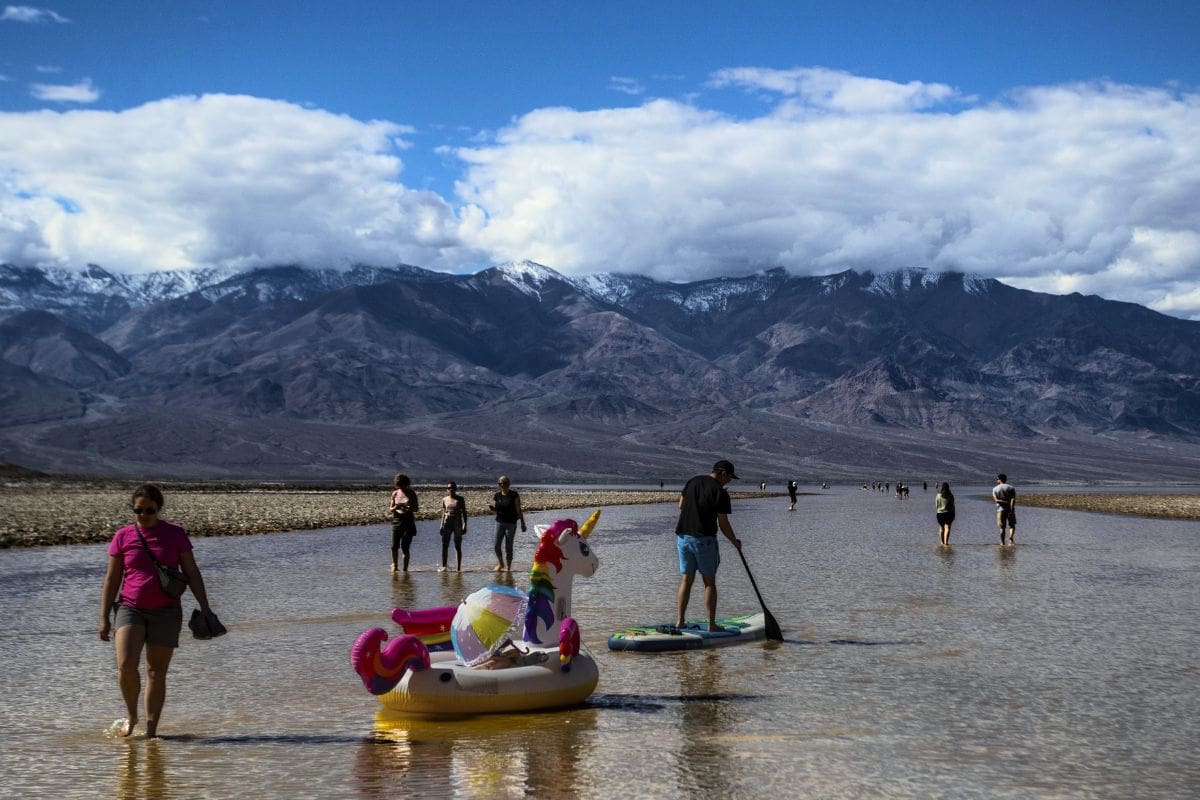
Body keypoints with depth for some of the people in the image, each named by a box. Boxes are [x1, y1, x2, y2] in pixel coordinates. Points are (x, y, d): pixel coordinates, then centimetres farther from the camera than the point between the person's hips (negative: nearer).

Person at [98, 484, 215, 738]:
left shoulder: (175, 534, 1)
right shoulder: (123, 536, 2)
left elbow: (192, 572, 4)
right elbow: (111, 579, 4)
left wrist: (204, 607, -3)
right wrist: (104, 618, -1)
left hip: (166, 612, 0)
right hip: (130, 609, 0)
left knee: (157, 672, 2)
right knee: (126, 665, -18)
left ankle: (151, 731, 11)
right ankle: (131, 716, 5)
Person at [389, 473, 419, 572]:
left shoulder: (411, 494, 3)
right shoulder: (395, 493, 8)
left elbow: (417, 508, 1)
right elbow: (390, 509, 10)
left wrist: (408, 508, -18)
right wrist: (395, 507, -14)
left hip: (408, 522, -2)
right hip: (397, 521, 2)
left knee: (405, 547, -7)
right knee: (394, 546, -8)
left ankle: (405, 568, 2)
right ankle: (394, 564, 15)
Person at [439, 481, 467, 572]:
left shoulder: (460, 499, 2)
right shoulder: (444, 499, 9)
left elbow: (464, 512, 1)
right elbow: (443, 513, 14)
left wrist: (465, 525, -7)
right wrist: (442, 525, 7)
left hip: (457, 523, -2)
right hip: (447, 522, 2)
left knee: (458, 546, 0)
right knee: (445, 545, -5)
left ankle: (459, 568, 3)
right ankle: (443, 566, -3)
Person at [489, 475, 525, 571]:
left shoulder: (514, 495, -6)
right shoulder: (496, 496, 5)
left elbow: (518, 510, -5)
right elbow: (495, 509, 13)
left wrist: (522, 523, -7)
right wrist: (492, 508, -11)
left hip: (511, 523, -3)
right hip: (499, 523, 3)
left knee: (508, 547, -1)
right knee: (497, 545, -3)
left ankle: (508, 567, 9)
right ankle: (500, 564, 19)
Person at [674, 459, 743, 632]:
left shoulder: (693, 481, 8)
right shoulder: (720, 492, -10)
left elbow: (681, 505, 16)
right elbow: (723, 524, -8)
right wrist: (735, 542, 6)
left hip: (682, 536, 5)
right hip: (704, 539, -5)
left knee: (686, 580, 11)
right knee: (709, 582, 4)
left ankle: (680, 620, 10)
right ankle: (711, 624, 5)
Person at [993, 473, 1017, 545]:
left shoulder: (995, 489, 2)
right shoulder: (1011, 488, 2)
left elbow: (996, 500, -11)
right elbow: (1013, 499, -12)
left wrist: (1005, 502, -12)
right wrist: (1011, 508, -20)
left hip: (1000, 510, 0)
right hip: (1010, 510, 0)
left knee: (1002, 527, 7)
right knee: (1012, 526, 8)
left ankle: (1002, 543, 6)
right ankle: (1011, 538, -17)